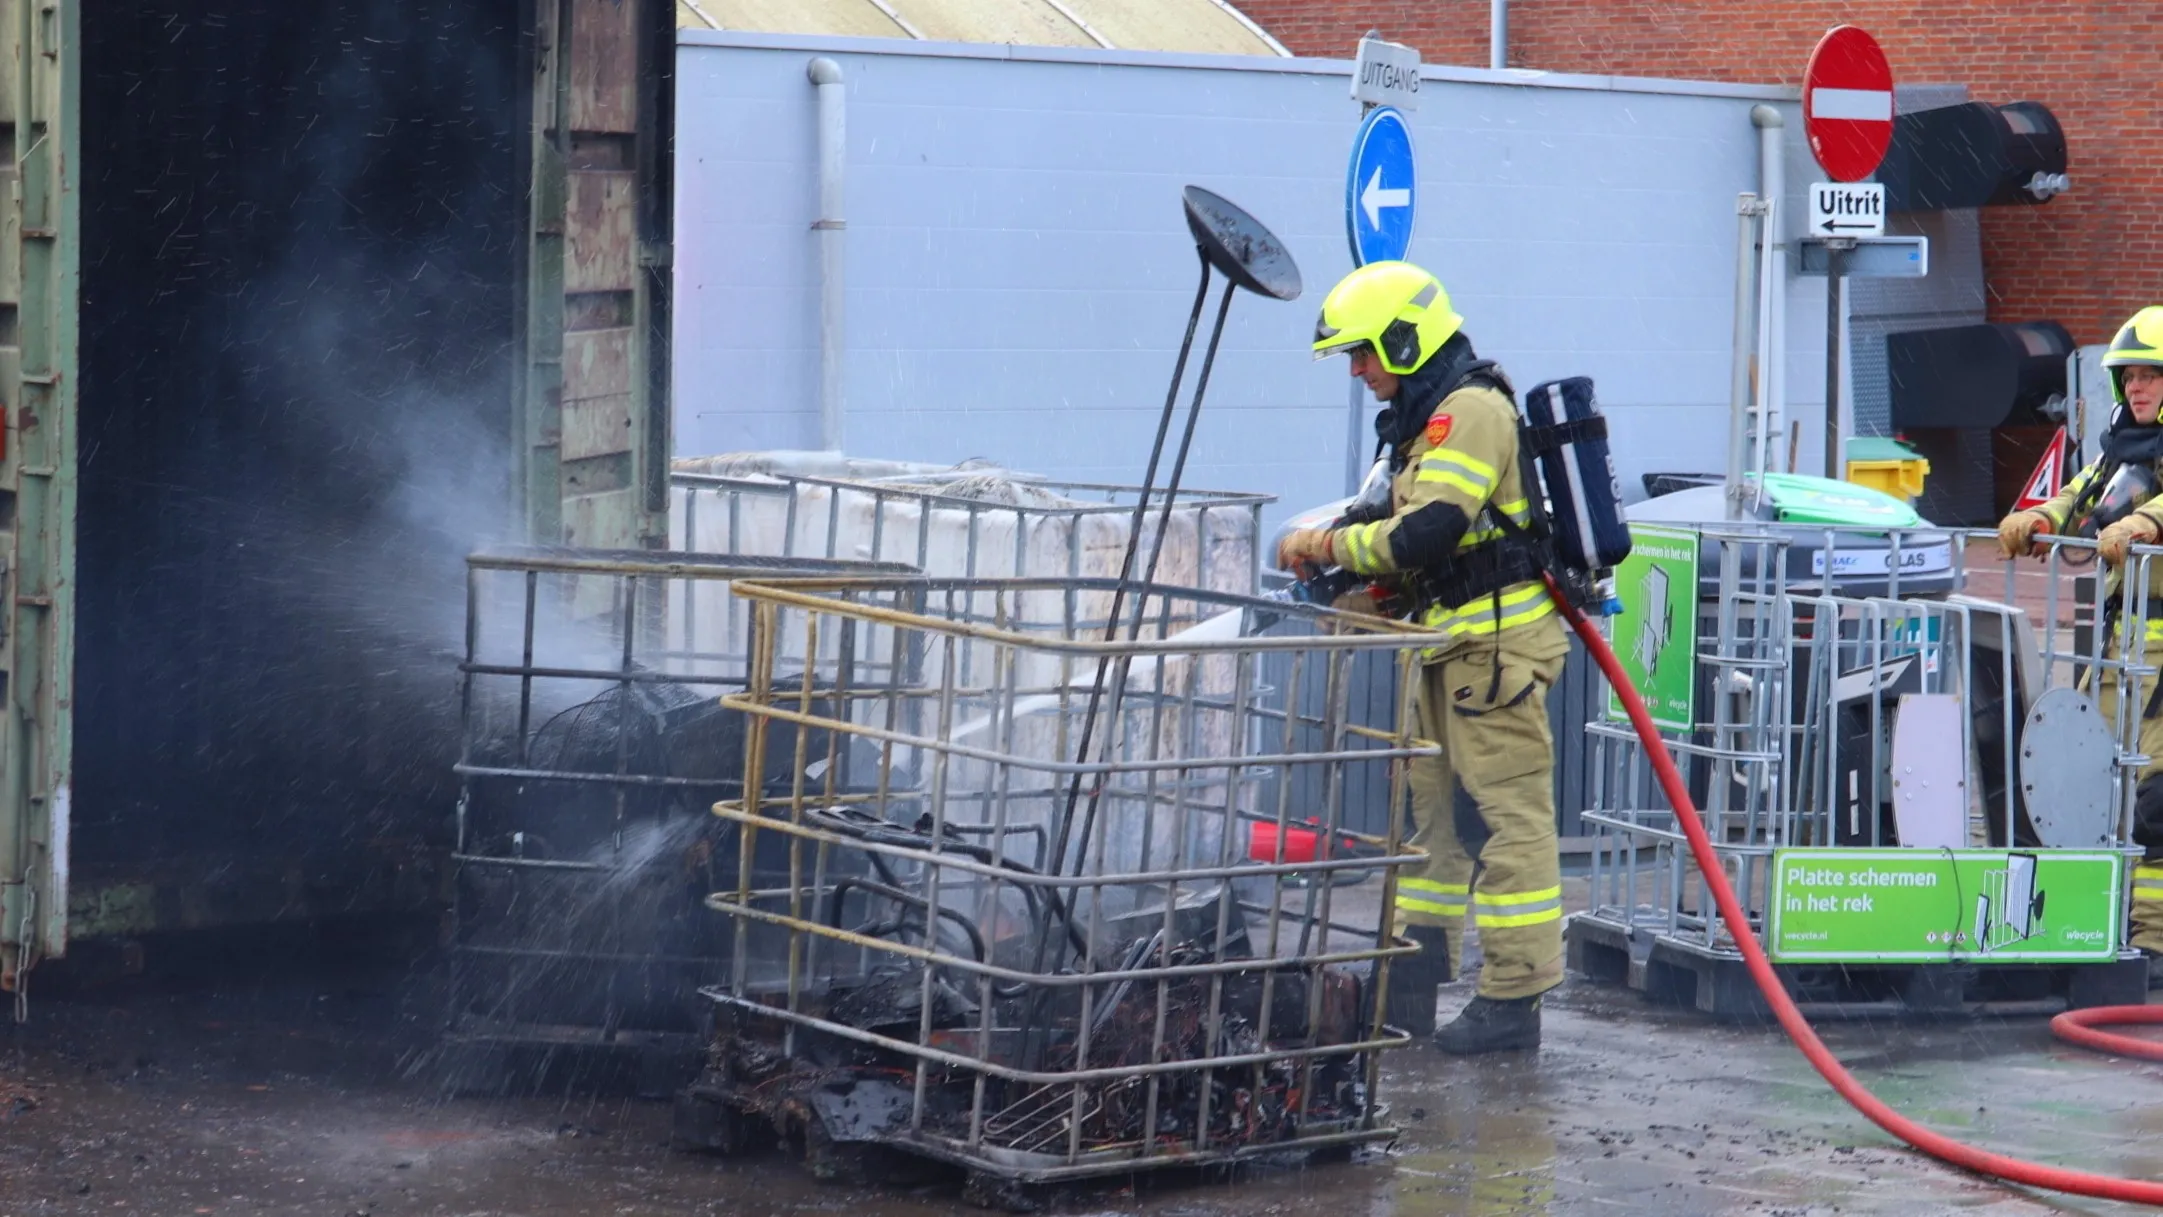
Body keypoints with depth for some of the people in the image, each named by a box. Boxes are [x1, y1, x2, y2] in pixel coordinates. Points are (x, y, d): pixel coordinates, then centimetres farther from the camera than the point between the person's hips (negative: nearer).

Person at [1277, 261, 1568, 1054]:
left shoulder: (1471, 410, -15)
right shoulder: (1428, 418, 18)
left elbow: (1426, 532, -23)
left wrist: (1332, 547, -11)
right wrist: (1350, 580, 4)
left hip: (1497, 639, -11)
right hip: (1455, 644, 11)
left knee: (1505, 815, -8)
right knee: (1432, 809, 13)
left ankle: (1514, 1001, -6)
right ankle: (1411, 988, 18)